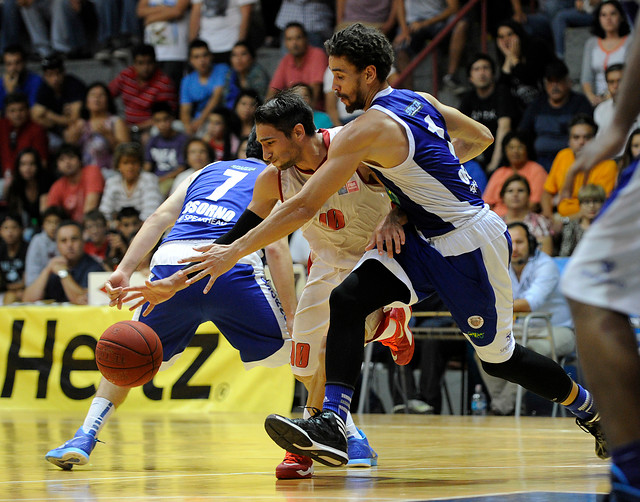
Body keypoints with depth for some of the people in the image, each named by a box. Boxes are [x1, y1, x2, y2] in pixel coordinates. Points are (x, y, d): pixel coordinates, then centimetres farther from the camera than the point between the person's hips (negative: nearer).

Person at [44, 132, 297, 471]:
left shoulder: (208, 171, 33)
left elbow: (161, 217, 17)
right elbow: (276, 251, 6)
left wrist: (124, 271, 8)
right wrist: (293, 319, 3)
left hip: (171, 264, 3)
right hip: (230, 266, -3)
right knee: (294, 349, 14)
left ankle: (84, 439, 12)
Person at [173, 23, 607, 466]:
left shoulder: (366, 130, -23)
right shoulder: (419, 101, 4)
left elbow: (304, 206, -26)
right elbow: (481, 138, 20)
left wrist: (234, 252, -22)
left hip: (471, 244, -9)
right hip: (428, 239, 9)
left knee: (498, 357, 9)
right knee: (348, 301, -12)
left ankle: (591, 409, 34)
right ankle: (331, 429, -21)